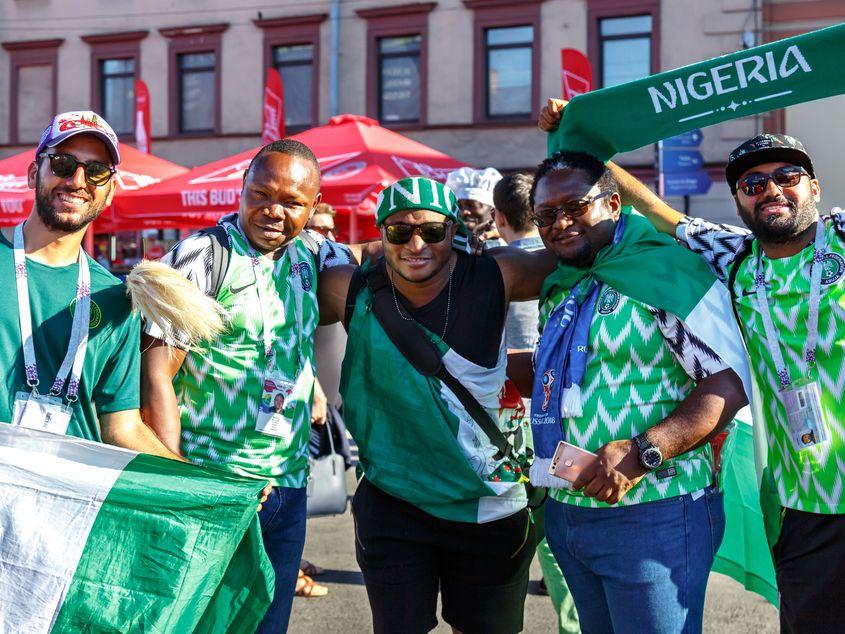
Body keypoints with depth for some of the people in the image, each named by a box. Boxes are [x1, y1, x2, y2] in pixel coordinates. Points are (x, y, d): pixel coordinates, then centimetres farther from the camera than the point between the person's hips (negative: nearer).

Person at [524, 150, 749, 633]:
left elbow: (731, 382, -18)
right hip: (566, 512, 8)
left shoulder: (666, 269, -11)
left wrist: (642, 452, -25)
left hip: (652, 516, -8)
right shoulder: (559, 290, 15)